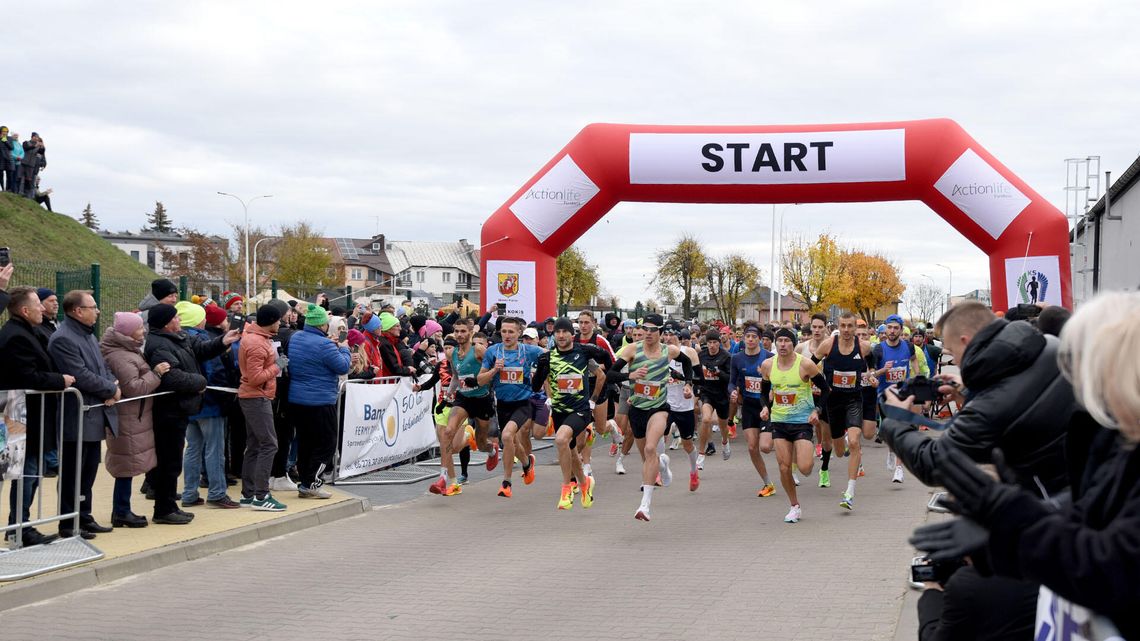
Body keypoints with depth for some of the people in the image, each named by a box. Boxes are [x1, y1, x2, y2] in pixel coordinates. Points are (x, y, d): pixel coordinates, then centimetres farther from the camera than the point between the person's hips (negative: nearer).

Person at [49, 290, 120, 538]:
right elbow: (81, 376, -22)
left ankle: (83, 517, 24)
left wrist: (113, 386, -4)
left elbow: (103, 367, 17)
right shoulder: (62, 339, -16)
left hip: (95, 418, 9)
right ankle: (68, 523, 7)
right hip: (76, 418, -9)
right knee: (72, 473, 0)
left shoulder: (89, 335, 16)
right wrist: (111, 390, -11)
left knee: (89, 471, 15)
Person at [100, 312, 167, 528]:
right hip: (128, 420, -11)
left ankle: (122, 511, 20)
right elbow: (134, 387, -22)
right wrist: (156, 373, -15)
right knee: (127, 466, -4)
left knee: (127, 468, 14)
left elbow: (140, 382, 29)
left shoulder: (128, 351, 16)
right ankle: (121, 512, 3)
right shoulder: (119, 356, -18)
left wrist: (153, 373, 13)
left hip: (134, 418, 11)